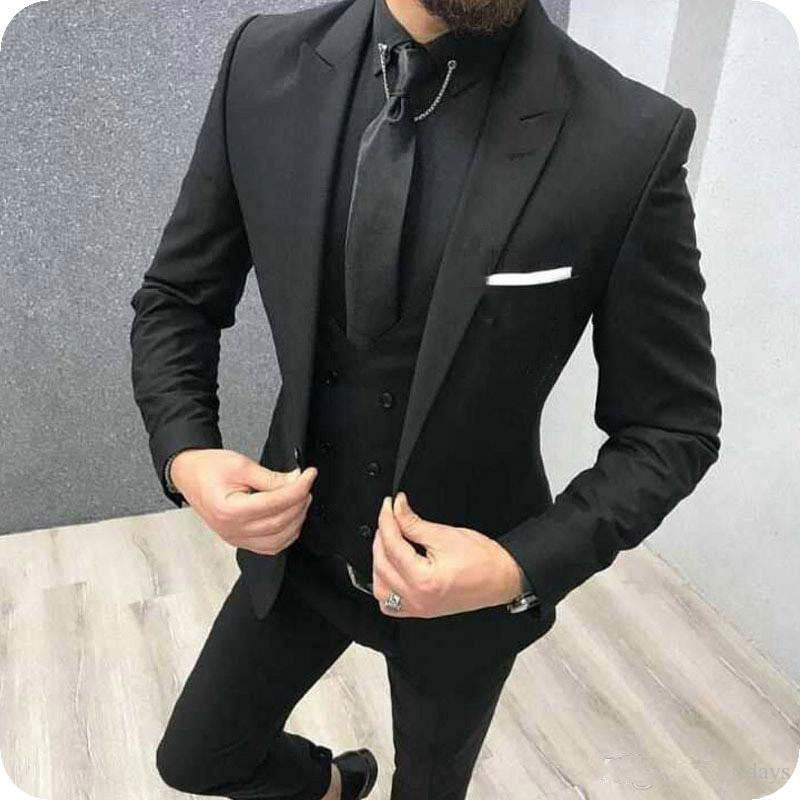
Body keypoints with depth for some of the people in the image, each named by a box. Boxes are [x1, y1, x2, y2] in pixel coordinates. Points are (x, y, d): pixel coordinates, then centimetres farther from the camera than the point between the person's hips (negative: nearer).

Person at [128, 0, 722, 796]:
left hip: (468, 581, -2)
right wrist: (186, 457, -19)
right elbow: (175, 298, -2)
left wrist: (522, 569, -26)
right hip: (296, 546, 3)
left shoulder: (632, 139, -24)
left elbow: (673, 427, -13)